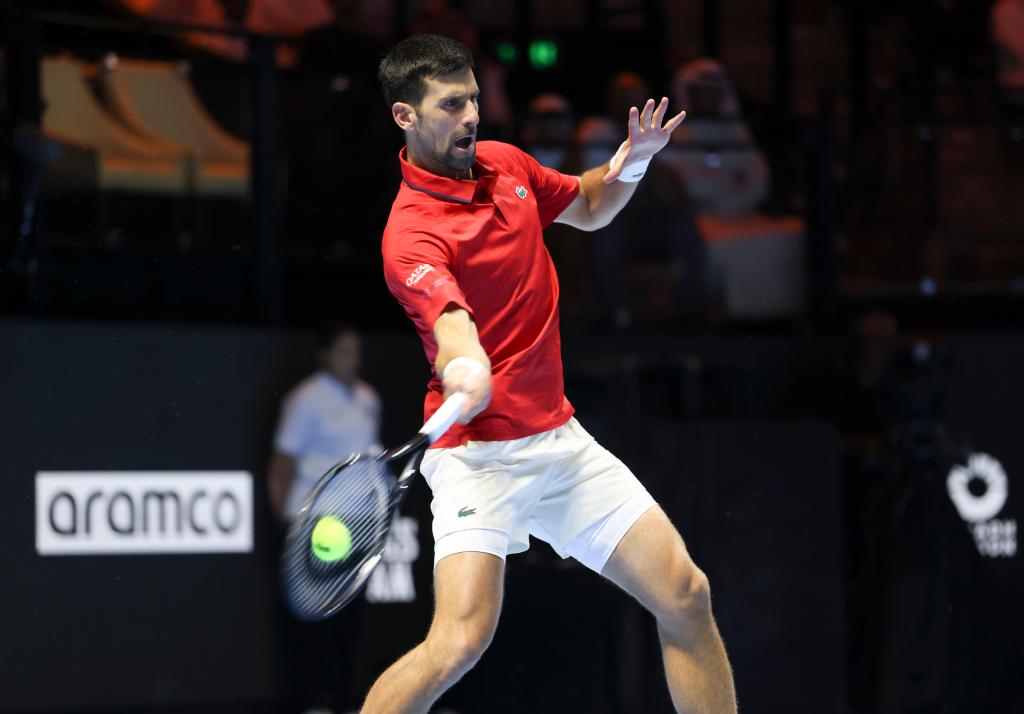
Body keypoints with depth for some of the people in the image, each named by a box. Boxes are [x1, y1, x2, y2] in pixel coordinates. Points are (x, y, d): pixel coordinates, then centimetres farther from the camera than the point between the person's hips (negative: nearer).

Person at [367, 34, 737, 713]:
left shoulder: (506, 164, 7)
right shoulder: (411, 234, -16)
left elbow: (589, 207, 26)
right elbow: (454, 325, -34)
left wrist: (631, 161, 5)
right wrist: (464, 375, -57)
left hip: (560, 439, 7)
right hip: (479, 451, -7)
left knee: (686, 596, 0)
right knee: (460, 641, -23)